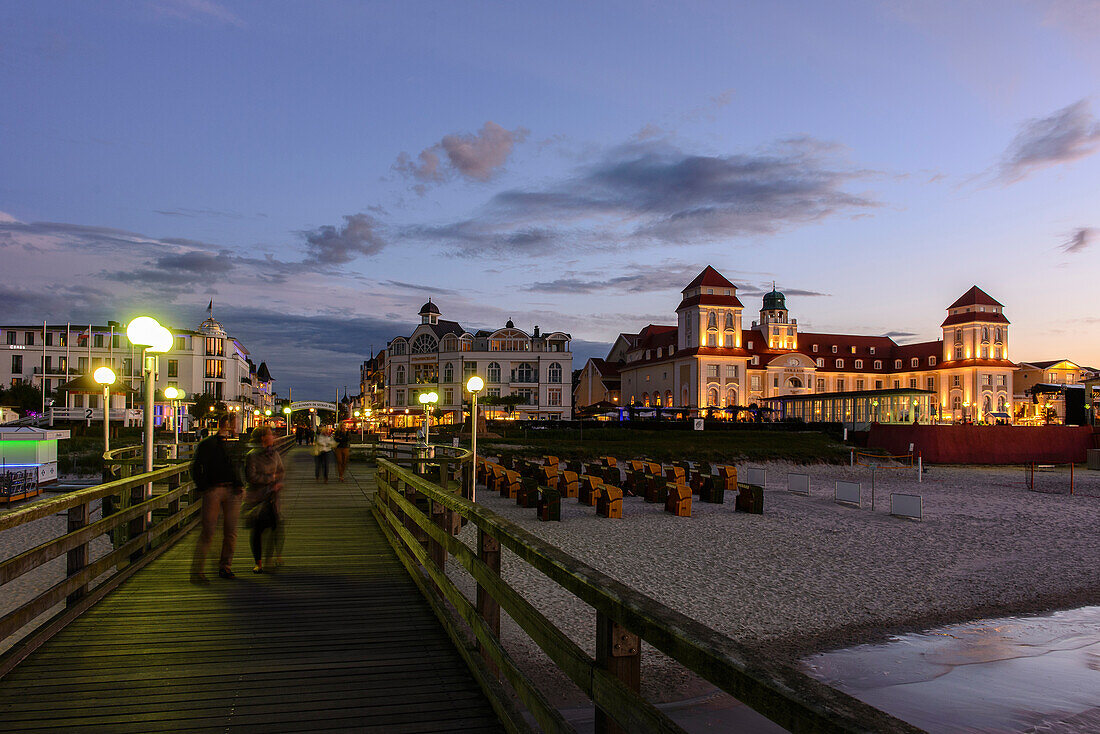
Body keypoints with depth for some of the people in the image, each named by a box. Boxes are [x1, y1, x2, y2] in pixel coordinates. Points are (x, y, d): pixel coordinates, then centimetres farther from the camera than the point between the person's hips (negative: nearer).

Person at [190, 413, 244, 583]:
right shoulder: (206, 444, 4)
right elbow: (196, 468, 2)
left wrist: (238, 485, 6)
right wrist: (204, 487, -7)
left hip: (232, 491, 4)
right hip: (213, 489, -4)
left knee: (230, 531, 5)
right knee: (208, 532, -8)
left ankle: (225, 567, 17)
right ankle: (196, 571, -1)